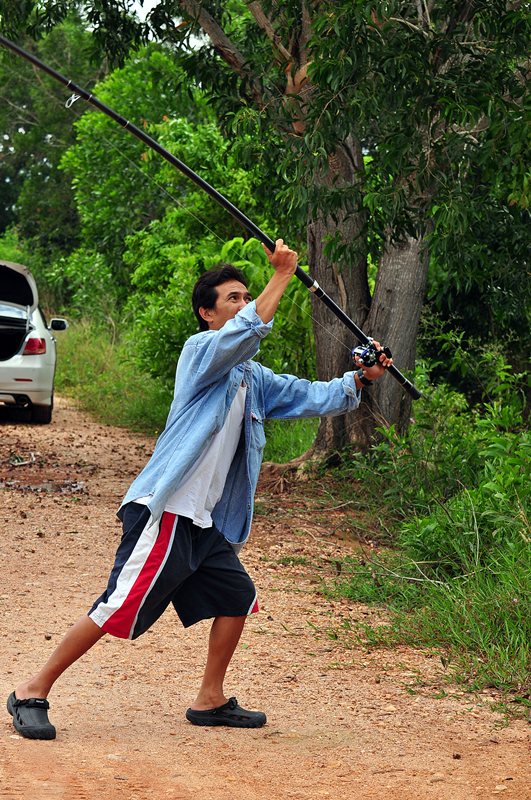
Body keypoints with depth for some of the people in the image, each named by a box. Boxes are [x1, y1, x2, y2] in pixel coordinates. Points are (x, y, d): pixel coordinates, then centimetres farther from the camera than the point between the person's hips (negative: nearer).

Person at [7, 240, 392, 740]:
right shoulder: (201, 350, -7)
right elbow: (246, 331, -27)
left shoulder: (253, 378, 17)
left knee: (236, 596, 15)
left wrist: (359, 379, 4)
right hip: (165, 513, -9)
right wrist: (282, 275, -24)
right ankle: (32, 693, -3)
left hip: (208, 522, 9)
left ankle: (210, 701, 26)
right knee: (117, 608, -11)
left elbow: (310, 397, 19)